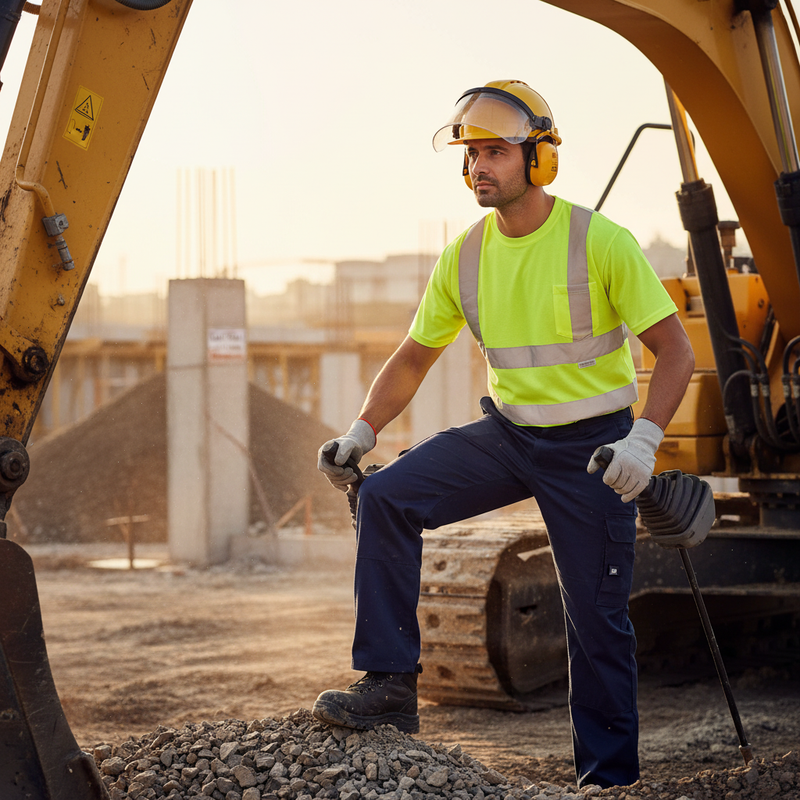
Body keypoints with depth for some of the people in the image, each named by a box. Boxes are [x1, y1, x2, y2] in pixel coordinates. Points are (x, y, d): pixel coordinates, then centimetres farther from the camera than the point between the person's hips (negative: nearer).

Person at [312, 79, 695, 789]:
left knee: (597, 617, 0)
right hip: (507, 432, 4)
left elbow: (675, 352, -14)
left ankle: (609, 776, 18)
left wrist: (643, 440, -29)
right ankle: (390, 686, -11)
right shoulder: (464, 256, 0)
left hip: (590, 444, -4)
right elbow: (414, 358, 10)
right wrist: (362, 432, -4)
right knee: (387, 497, -15)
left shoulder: (601, 242, -16)